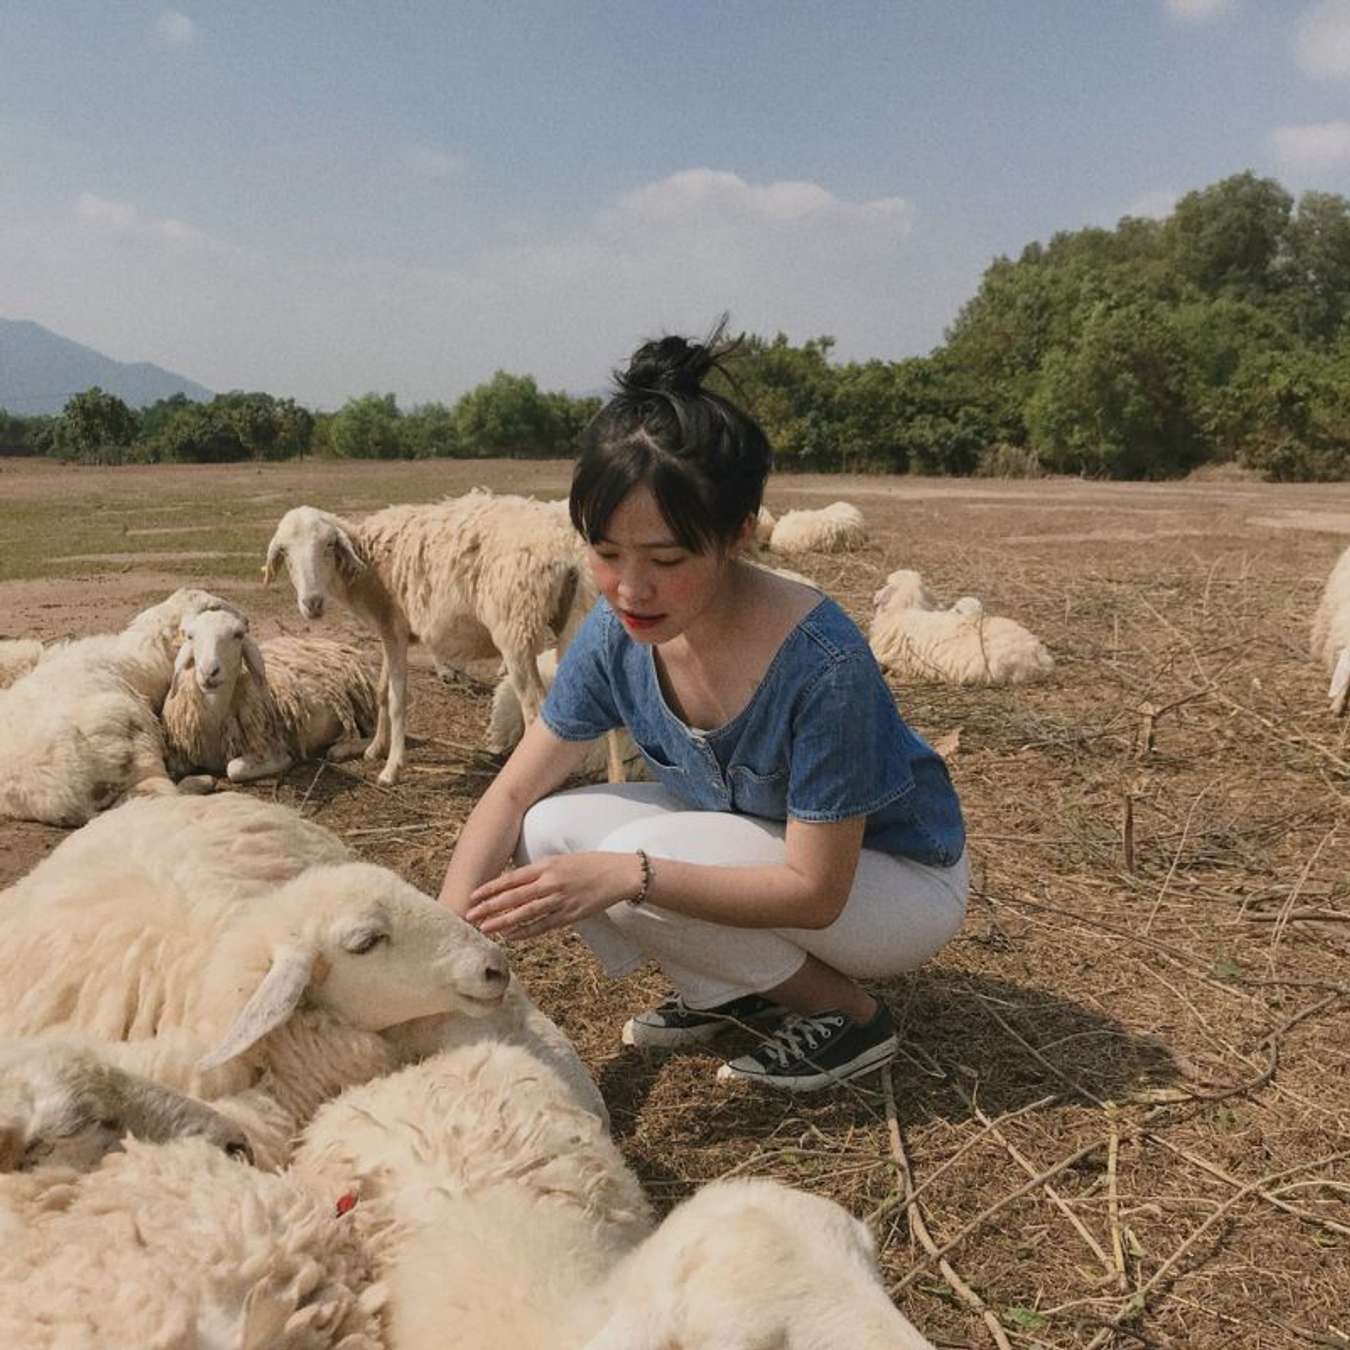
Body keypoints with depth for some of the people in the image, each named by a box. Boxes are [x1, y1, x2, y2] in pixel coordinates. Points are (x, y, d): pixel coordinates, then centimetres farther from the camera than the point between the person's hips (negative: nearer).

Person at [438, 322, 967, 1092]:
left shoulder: (820, 659, -35)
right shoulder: (618, 631, -17)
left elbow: (814, 891, -29)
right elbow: (512, 795, -10)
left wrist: (629, 875, -40)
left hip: (898, 882, -6)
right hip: (762, 845, 6)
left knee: (637, 855, -28)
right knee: (550, 832, -14)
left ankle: (847, 1015, -5)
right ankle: (740, 989, 6)